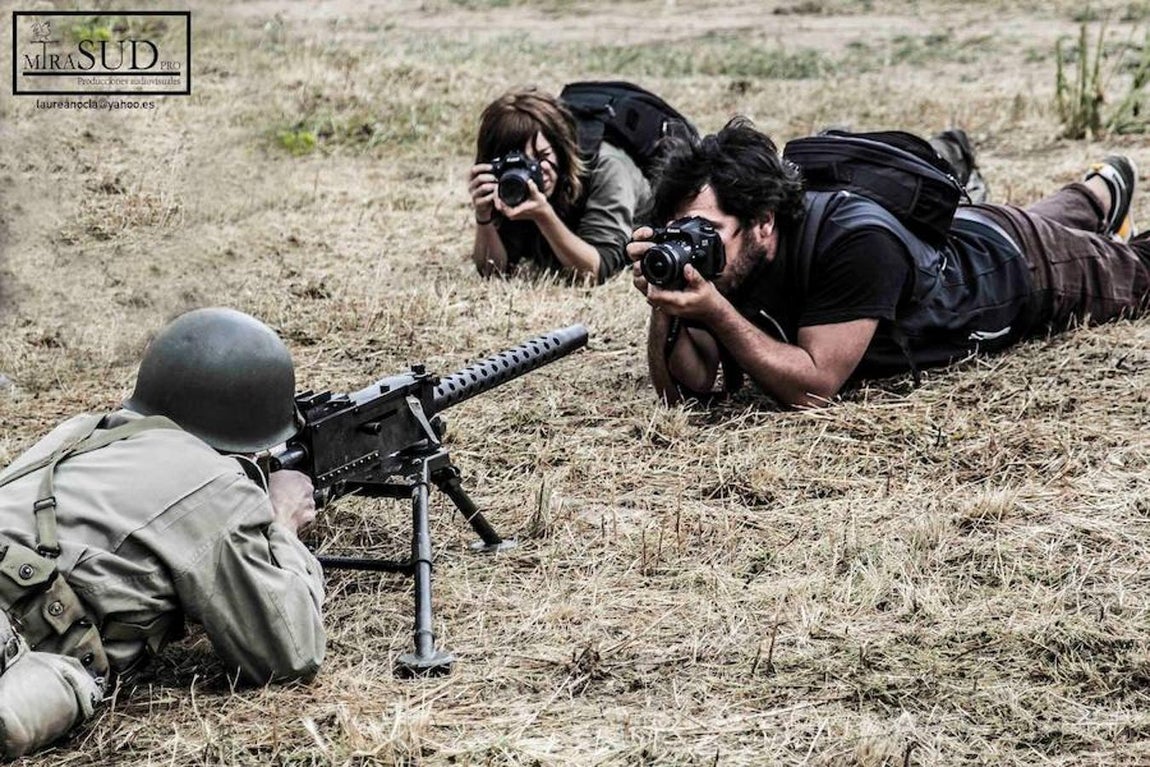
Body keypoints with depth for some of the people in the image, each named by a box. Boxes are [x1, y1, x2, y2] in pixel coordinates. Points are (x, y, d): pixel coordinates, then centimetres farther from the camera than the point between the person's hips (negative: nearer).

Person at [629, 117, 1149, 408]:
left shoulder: (857, 243, -49)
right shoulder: (710, 255, -31)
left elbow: (812, 388, -49)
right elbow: (686, 387, -29)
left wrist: (715, 312, -56)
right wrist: (666, 307, -47)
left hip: (1018, 264, -5)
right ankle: (1099, 193, 66)